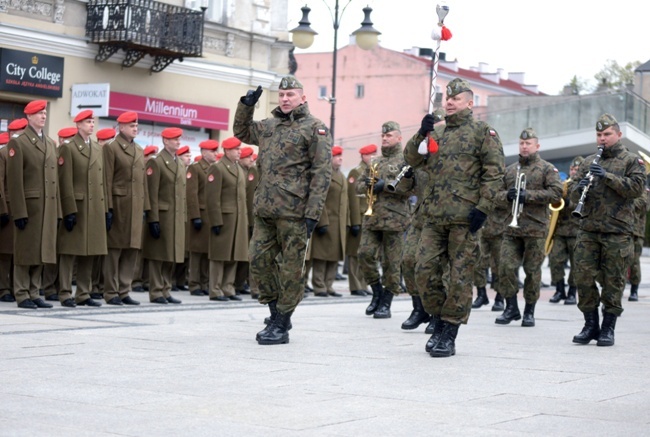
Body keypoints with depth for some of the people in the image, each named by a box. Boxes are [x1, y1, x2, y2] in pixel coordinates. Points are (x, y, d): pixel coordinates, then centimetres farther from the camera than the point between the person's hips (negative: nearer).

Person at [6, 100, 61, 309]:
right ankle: (22, 295, 5)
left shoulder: (51, 144, 17)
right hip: (29, 205, -6)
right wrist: (19, 212, -15)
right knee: (25, 251, -1)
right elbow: (14, 181, -9)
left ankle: (34, 293, 14)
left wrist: (57, 211, 11)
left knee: (41, 251, 8)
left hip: (49, 207, 6)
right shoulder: (18, 143, -3)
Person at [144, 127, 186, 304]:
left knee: (171, 256, 9)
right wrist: (153, 220, -17)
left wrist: (184, 217, 13)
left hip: (177, 217, 7)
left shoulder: (181, 164, 17)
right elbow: (152, 194, -12)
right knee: (159, 255, -3)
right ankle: (156, 292, 3)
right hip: (162, 215, -7)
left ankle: (165, 291, 16)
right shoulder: (156, 162, -7)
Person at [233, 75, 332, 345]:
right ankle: (277, 313, 21)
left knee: (291, 269, 0)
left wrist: (313, 212, -16)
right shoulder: (268, 126, 17)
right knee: (259, 261, 6)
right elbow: (241, 132, 34)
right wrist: (246, 106, 15)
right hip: (264, 211, 7)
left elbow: (322, 172, -8)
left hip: (294, 212, -7)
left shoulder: (315, 128, -2)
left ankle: (281, 325, 6)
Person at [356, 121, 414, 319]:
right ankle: (377, 292, 16)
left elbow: (408, 189, -10)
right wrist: (367, 184, -1)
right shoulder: (375, 162, 20)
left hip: (394, 219, -5)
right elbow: (358, 187, 21)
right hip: (372, 217, 6)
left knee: (391, 262, -1)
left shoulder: (405, 161, 1)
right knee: (365, 254, -3)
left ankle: (386, 303, 6)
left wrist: (384, 185, -15)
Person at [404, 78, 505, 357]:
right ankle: (438, 324, 18)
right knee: (425, 272, 2)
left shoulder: (482, 132, 1)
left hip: (464, 219, -6)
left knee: (459, 277, -2)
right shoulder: (438, 135, 20)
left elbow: (494, 172, -6)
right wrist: (422, 133, -1)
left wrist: (483, 207, -15)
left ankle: (449, 336, 4)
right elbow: (412, 159, 15)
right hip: (434, 217, 6)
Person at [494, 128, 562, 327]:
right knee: (506, 267, -6)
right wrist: (507, 195, -5)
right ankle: (511, 308, 6)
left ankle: (529, 312, 11)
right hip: (512, 227, 4)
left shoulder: (547, 169, 3)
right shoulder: (509, 170, 17)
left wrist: (528, 195, -14)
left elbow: (556, 193, -9)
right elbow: (497, 194, 18)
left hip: (536, 228, -4)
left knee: (532, 270, 1)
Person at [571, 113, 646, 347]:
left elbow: (637, 188, -11)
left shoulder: (632, 161, 5)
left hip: (617, 232, -3)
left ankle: (608, 328, 8)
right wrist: (580, 188, -8)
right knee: (584, 276, -2)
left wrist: (607, 176, -18)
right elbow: (574, 195, 16)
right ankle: (590, 325, 10)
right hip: (588, 230, 4)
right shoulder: (588, 162, 17)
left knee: (613, 281, 0)